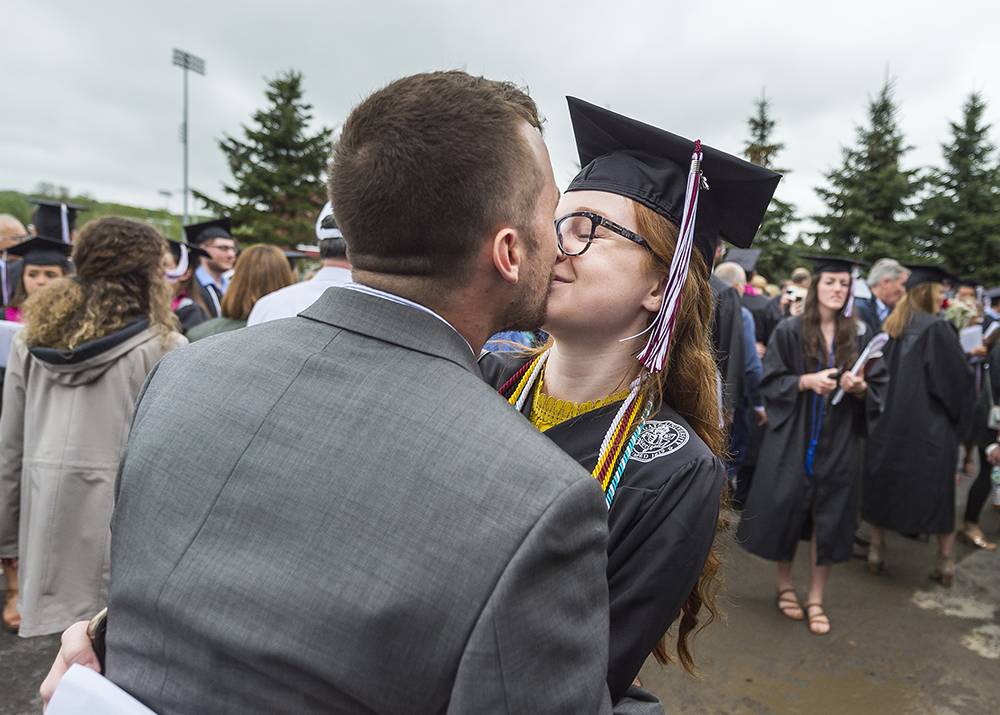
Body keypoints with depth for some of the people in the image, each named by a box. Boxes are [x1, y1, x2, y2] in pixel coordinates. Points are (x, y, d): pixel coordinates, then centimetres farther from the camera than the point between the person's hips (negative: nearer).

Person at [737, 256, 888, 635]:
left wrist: (859, 387, -16)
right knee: (786, 508, 4)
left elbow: (879, 390, 5)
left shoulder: (859, 336, 4)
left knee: (828, 517, 5)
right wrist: (807, 381, -20)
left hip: (839, 441, 2)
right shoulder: (790, 330, -3)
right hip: (792, 437, -2)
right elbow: (769, 381, -5)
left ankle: (815, 599, 20)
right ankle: (785, 585, 27)